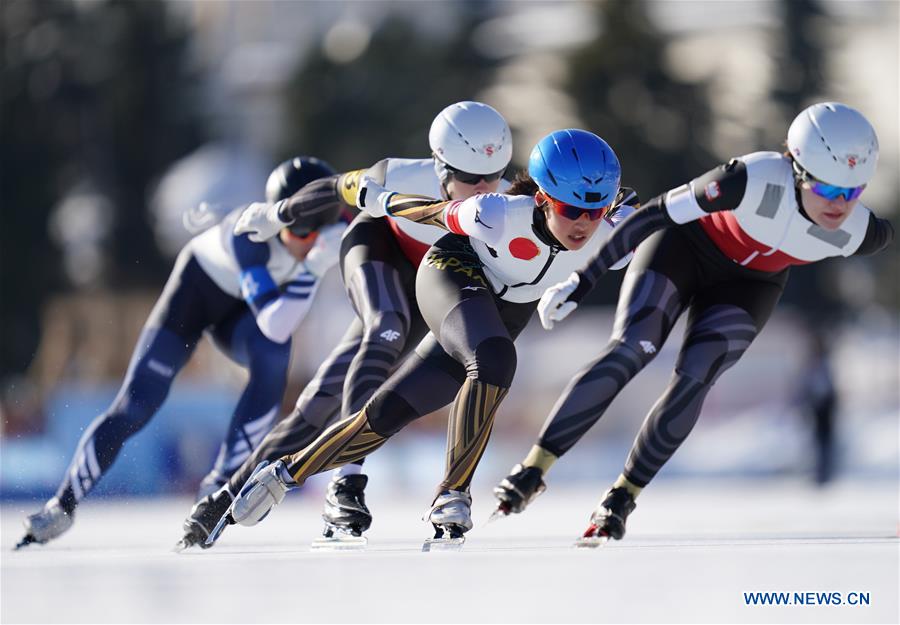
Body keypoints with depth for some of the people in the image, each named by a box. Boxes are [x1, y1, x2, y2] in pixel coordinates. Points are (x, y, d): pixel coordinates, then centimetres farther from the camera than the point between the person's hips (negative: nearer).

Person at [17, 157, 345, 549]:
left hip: (242, 310, 4)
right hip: (197, 285, -3)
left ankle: (217, 487, -20)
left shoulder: (332, 234, -26)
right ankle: (62, 506, 7)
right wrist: (311, 267, -55)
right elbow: (273, 325, -48)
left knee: (273, 359, -32)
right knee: (135, 405, -12)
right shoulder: (250, 233, -40)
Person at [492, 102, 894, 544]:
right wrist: (582, 281, -27)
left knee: (694, 379, -17)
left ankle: (623, 496, 0)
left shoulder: (859, 234, -28)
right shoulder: (754, 180, -38)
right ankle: (533, 468, -17)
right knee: (630, 350, -22)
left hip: (747, 286, 3)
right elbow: (658, 212, -29)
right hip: (685, 246, -3)